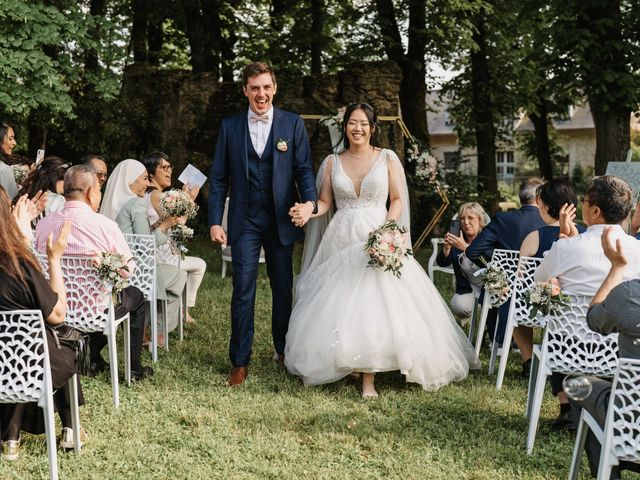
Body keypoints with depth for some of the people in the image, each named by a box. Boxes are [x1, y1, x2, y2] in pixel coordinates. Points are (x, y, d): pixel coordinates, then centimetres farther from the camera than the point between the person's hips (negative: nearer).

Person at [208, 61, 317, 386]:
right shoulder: (230, 127, 4)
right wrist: (215, 221, -3)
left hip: (281, 220, 1)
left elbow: (304, 169, -1)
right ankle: (240, 362, 7)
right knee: (243, 291, -2)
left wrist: (310, 201, -20)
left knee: (283, 289, 11)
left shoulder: (293, 124, 2)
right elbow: (219, 178, 5)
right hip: (245, 222, 0)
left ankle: (284, 352, 28)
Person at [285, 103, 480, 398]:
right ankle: (338, 363, 14)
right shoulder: (332, 162, 9)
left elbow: (397, 200, 2)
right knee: (338, 305, 0)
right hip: (341, 241, 3)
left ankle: (369, 378, -9)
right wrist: (308, 210, -12)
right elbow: (325, 202, 9)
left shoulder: (387, 159, 3)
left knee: (373, 304, -11)